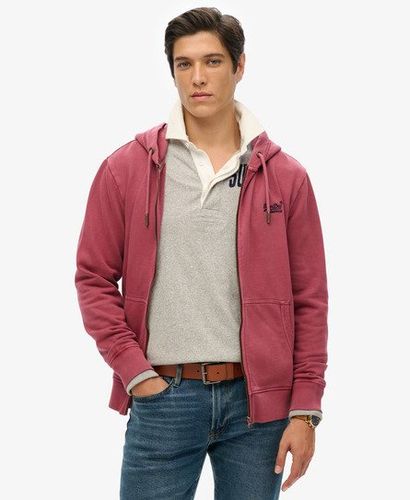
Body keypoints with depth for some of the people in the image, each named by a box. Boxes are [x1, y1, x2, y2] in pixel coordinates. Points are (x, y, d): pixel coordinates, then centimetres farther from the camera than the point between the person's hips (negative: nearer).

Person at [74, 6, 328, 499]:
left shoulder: (286, 177, 3)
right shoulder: (125, 169, 2)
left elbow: (309, 300, 3)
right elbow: (94, 278, 4)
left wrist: (304, 410, -2)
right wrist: (134, 370, -5)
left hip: (258, 399, 1)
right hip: (162, 397, -1)